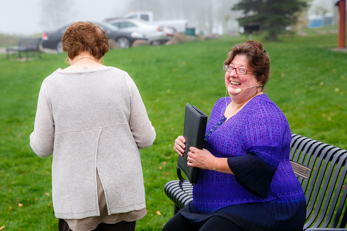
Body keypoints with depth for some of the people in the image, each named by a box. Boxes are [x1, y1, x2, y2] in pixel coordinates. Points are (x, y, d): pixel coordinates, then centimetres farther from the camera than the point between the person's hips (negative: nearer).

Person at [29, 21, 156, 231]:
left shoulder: (52, 84, -5)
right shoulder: (121, 79, -3)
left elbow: (42, 147, -1)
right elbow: (145, 138, 0)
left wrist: (35, 136, 21)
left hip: (76, 195, -1)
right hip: (122, 190, 1)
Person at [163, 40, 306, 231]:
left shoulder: (264, 113, -17)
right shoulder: (222, 104, 13)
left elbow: (262, 164, -27)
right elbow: (212, 145, 24)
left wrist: (211, 162, -22)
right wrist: (187, 144, 1)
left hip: (261, 208, -9)